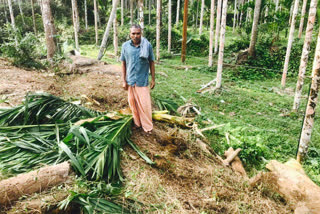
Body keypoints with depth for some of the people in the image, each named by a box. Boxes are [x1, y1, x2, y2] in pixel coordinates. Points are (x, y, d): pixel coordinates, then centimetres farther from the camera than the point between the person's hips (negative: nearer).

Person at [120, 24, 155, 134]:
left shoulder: (147, 45, -7)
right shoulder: (125, 46, -2)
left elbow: (151, 62, 1)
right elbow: (123, 64, 4)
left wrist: (153, 79, 2)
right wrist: (124, 80, 2)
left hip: (143, 80, -2)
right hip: (130, 80, 3)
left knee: (145, 104, 0)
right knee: (133, 103, 13)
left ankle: (147, 127, 13)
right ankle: (137, 123, 31)